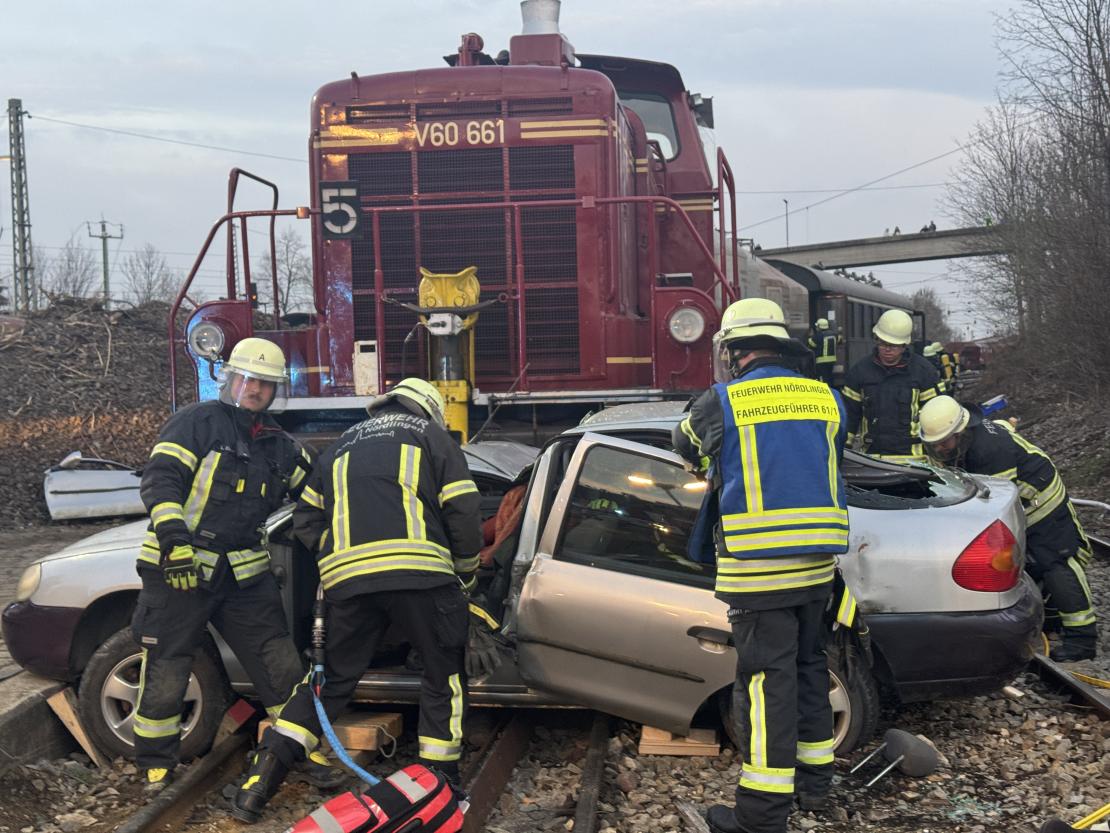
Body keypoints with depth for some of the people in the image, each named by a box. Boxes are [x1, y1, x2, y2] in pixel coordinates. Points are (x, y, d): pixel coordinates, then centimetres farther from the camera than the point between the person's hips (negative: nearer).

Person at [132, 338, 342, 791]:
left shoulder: (279, 446, 14)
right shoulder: (198, 421, -5)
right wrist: (173, 536, -26)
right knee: (165, 675, 2)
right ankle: (156, 767, 20)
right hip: (178, 568, -5)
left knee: (282, 667, 4)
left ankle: (306, 752, 17)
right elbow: (160, 479, -15)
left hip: (244, 573, 5)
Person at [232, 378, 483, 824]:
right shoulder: (432, 435, 16)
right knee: (444, 676, 13)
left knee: (331, 677, 17)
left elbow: (306, 517, 26)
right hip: (419, 570, -4)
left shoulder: (344, 444, 29)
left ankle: (264, 774, 10)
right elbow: (463, 509, 6)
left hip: (346, 577, 4)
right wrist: (465, 574, 18)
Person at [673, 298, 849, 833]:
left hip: (757, 569, -5)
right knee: (808, 667, 19)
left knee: (767, 680, -3)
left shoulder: (721, 402, -5)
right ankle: (814, 779, 31)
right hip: (817, 566, 5)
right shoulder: (824, 399, 7)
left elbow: (684, 444, 14)